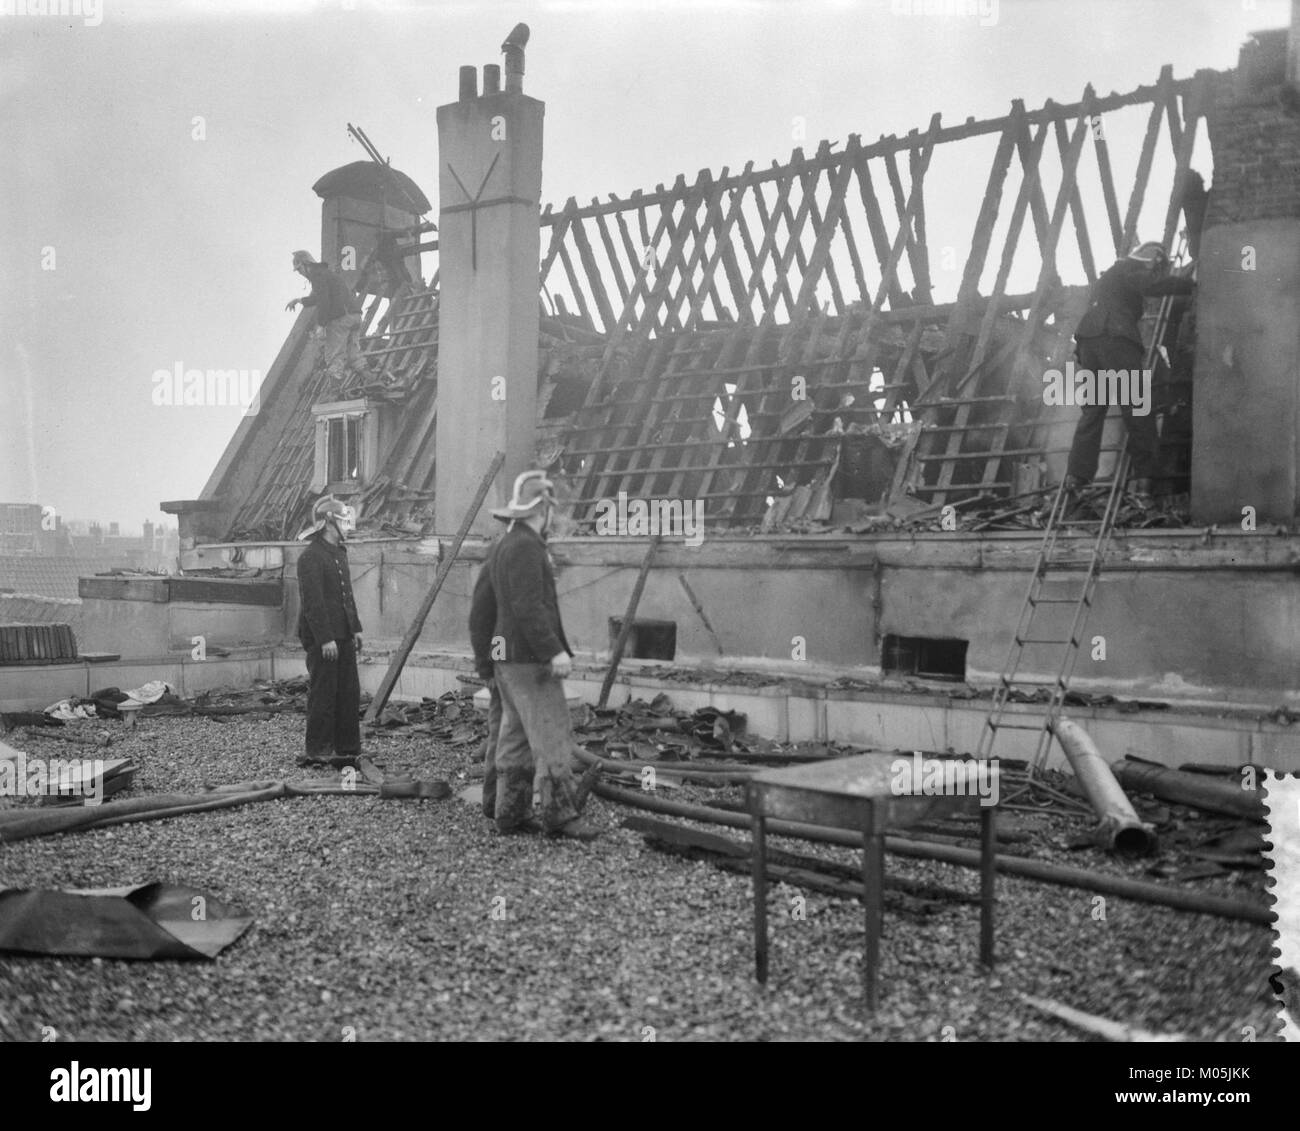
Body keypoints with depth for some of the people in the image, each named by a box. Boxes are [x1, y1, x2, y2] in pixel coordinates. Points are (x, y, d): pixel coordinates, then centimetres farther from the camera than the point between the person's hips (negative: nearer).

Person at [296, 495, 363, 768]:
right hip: (321, 637, -9)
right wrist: (325, 639, -21)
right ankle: (318, 751, 7)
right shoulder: (311, 557, -14)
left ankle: (347, 748, 18)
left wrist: (355, 628, 15)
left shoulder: (339, 553, 16)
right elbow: (312, 602, -19)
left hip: (343, 634, 9)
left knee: (349, 692, 10)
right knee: (323, 693, -2)